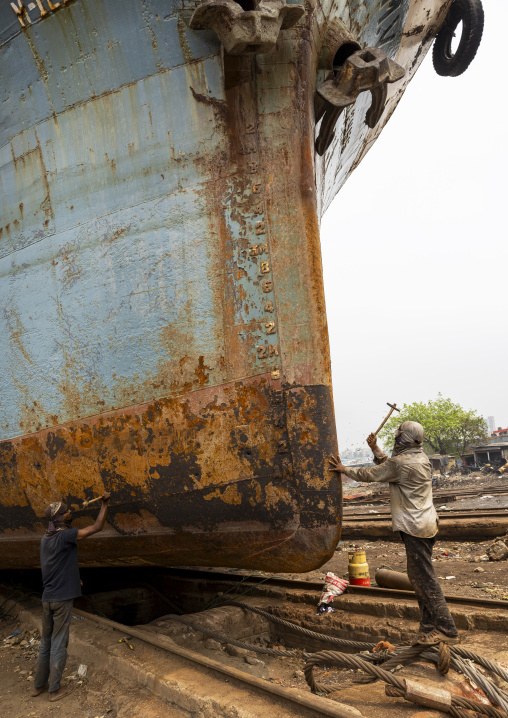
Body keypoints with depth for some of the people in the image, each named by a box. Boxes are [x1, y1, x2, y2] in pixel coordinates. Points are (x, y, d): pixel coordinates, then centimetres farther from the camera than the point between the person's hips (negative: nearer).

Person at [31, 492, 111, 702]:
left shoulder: (45, 538, 7)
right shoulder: (65, 535, -20)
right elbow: (97, 527, -20)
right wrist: (105, 503, -11)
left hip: (48, 598, 8)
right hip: (63, 598, -8)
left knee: (46, 641, 19)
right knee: (59, 643, 4)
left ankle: (39, 684, 30)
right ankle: (55, 689, 16)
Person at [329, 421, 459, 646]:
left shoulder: (400, 462, -18)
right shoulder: (421, 458, 9)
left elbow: (369, 475, -7)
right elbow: (387, 467, 21)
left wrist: (344, 469, 6)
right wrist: (375, 448, 18)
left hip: (415, 527, -10)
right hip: (427, 524, 10)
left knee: (425, 578, -4)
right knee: (417, 575, 15)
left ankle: (446, 629, 1)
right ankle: (429, 626, 22)